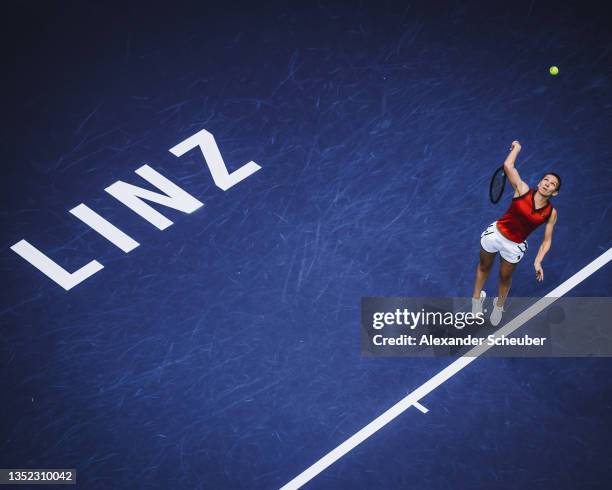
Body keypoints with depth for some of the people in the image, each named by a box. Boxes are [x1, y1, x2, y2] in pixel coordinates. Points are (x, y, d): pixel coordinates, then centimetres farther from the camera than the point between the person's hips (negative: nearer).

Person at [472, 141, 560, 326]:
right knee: (484, 267, 23)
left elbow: (546, 241, -7)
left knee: (505, 278, 20)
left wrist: (538, 262, -20)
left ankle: (499, 305, 53)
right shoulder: (522, 190, -19)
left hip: (515, 246, 0)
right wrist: (516, 148, -12)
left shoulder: (551, 213, -14)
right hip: (495, 233, 0)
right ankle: (477, 297, 53)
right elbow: (508, 166, -27)